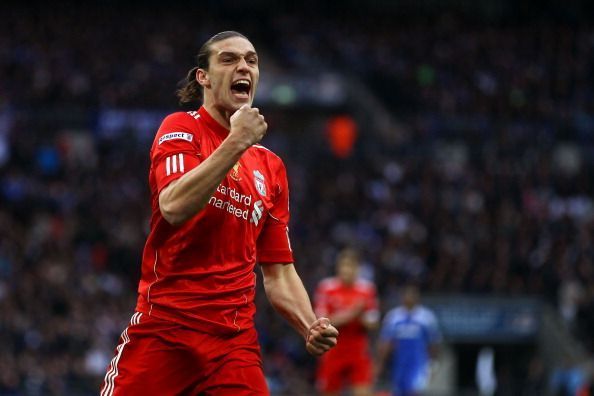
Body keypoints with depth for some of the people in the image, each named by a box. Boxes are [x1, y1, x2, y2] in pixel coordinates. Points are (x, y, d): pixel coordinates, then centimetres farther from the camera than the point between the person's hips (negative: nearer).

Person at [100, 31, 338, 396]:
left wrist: (311, 327, -1)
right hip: (163, 327, -4)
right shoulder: (181, 128, 1)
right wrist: (236, 142, -18)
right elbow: (174, 207, -19)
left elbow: (278, 272, 17)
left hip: (235, 339, 4)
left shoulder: (271, 167, 16)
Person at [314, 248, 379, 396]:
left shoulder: (367, 288, 2)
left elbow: (373, 324, 5)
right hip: (333, 352, 0)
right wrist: (350, 313, -18)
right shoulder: (326, 287, -3)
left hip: (358, 353, 0)